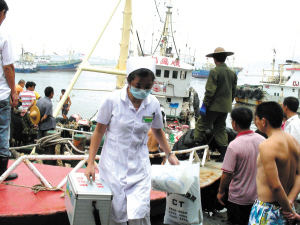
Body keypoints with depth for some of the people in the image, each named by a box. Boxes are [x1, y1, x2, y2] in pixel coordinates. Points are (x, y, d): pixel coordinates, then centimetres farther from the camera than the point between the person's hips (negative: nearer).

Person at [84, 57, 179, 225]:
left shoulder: (153, 104, -5)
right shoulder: (112, 100, -14)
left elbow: (158, 130, 13)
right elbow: (99, 131, -4)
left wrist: (170, 154, 8)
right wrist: (90, 163, -4)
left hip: (139, 166, 2)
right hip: (113, 165, -1)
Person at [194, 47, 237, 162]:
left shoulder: (214, 72, -13)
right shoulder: (232, 73, 9)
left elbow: (210, 91, -17)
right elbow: (233, 91, 15)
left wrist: (204, 105, -12)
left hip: (214, 106, -7)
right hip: (226, 107, 7)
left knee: (201, 125, 3)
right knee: (220, 128, 14)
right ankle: (224, 153, 12)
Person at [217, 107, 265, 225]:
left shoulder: (234, 145, -23)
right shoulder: (262, 140, -5)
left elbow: (227, 174, -20)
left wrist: (221, 192, -4)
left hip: (239, 199, -5)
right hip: (259, 196, 6)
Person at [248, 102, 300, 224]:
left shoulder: (266, 146, -22)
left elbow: (275, 186, -24)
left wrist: (289, 209, -13)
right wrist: (289, 200, -6)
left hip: (267, 209, -7)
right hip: (283, 207, 8)